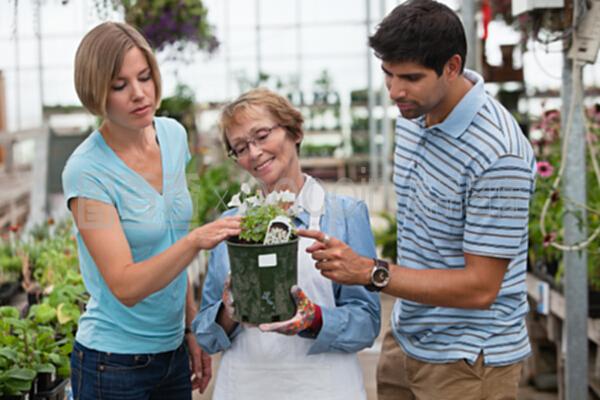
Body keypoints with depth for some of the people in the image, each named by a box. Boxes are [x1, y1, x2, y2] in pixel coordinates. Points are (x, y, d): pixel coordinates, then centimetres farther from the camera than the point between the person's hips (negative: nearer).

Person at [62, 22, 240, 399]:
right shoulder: (87, 170, -19)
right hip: (114, 364, -5)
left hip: (174, 352, 6)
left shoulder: (174, 135, 0)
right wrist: (195, 240, -36)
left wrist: (192, 326, 11)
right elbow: (125, 286, -24)